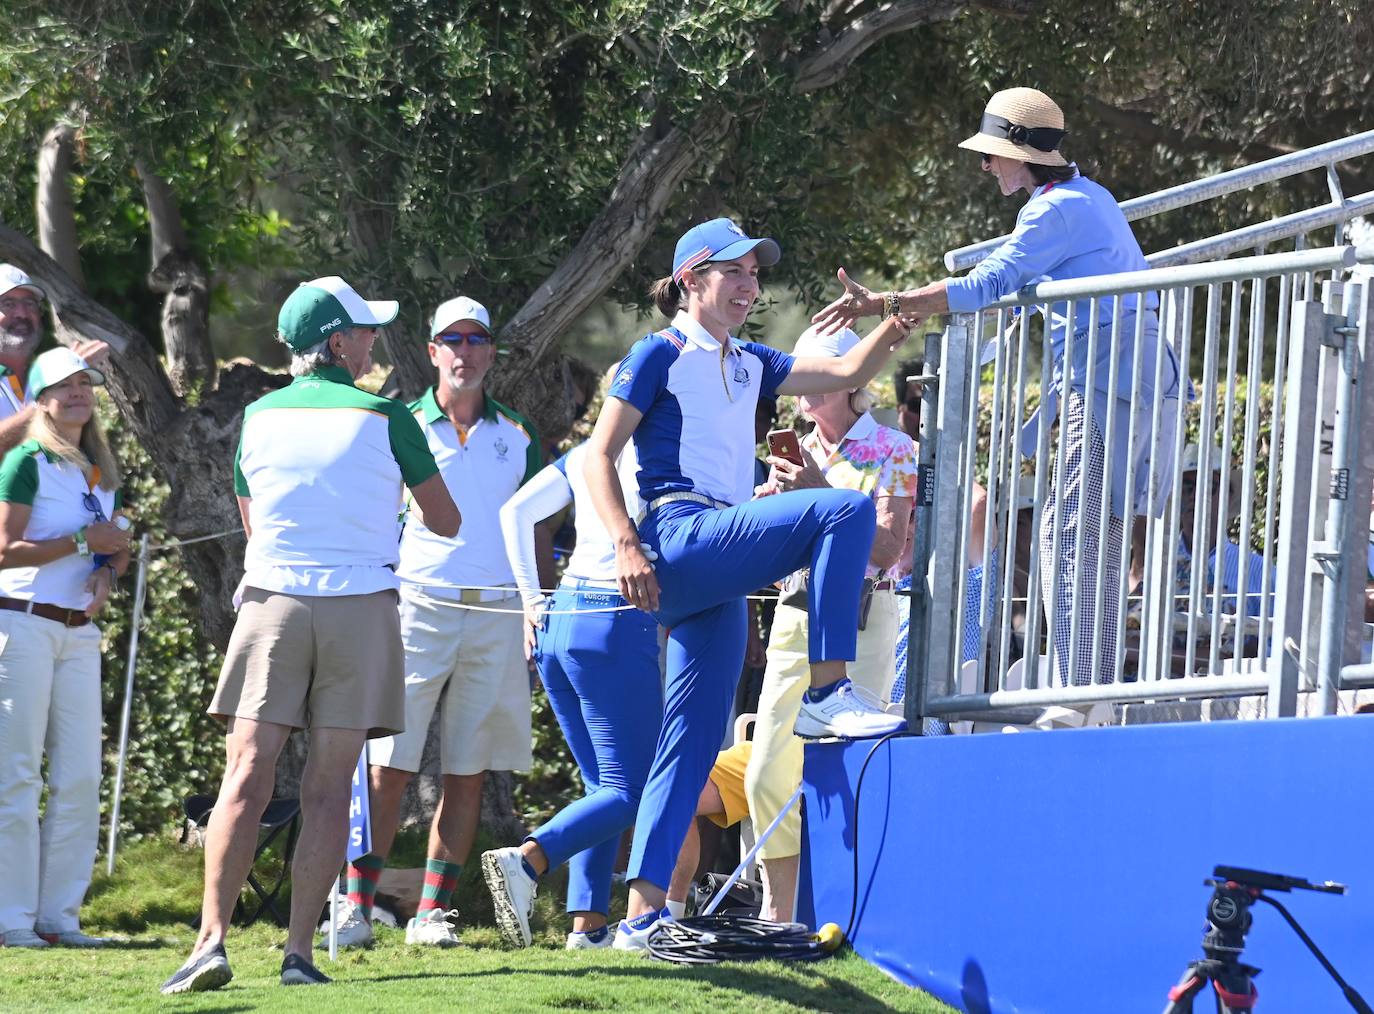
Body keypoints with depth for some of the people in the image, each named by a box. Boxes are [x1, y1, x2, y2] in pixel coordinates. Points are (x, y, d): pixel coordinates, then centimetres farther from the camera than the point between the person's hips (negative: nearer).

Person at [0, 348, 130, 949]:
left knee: (80, 777, 3)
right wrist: (82, 542, -14)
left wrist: (106, 574, 0)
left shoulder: (102, 471, 16)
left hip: (80, 630, 7)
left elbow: (116, 551, 23)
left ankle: (59, 915, 8)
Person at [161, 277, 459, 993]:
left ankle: (212, 940, -17)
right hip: (360, 603, -1)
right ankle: (299, 952, -2)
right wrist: (398, 491, 28)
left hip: (272, 598, 1)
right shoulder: (384, 418, -1)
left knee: (247, 778, -4)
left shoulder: (259, 417, 8)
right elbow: (446, 522, 8)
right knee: (327, 788, 2)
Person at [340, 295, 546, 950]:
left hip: (497, 614, 3)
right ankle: (357, 905, -6)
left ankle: (432, 911, 6)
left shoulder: (517, 437, 13)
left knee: (467, 773, 2)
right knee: (389, 767, -8)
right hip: (419, 606, -3)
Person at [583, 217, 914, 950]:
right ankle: (827, 693, -23)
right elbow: (599, 454, -3)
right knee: (844, 509, -20)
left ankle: (643, 915, 1)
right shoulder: (661, 355, 2)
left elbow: (845, 374, 24)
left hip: (715, 582, 8)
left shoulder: (748, 364, 24)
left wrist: (900, 321, 6)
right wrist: (627, 546, -16)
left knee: (692, 746, 2)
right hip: (680, 539, -8)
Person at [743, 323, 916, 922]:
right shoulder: (798, 453, 16)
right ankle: (777, 914, 8)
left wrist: (823, 495, -16)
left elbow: (887, 548, -10)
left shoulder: (893, 451, 0)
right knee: (768, 775, 0)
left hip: (862, 618, -6)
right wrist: (776, 498, -4)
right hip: (794, 617, 6)